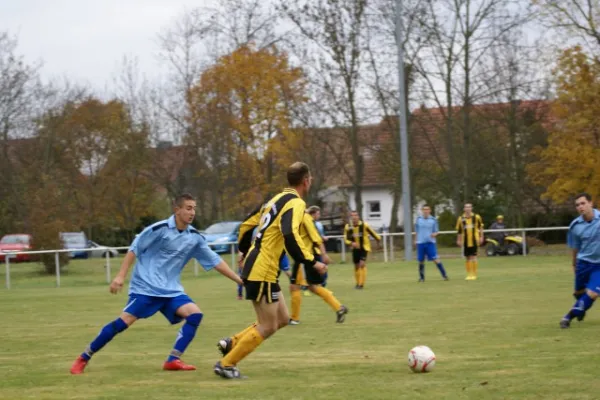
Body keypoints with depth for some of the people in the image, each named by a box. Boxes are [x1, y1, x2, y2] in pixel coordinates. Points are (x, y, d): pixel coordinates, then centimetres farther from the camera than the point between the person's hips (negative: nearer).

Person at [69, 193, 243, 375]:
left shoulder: (195, 237, 5)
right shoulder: (160, 229, -11)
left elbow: (215, 261, 12)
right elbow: (134, 249, -6)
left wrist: (239, 280, 9)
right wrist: (121, 276, -13)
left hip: (171, 290, 6)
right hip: (145, 287, -6)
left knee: (195, 314, -14)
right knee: (124, 321, -17)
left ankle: (173, 360, -12)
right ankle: (83, 358, -6)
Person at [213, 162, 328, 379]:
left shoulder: (276, 199, 17)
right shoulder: (296, 203, -11)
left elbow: (245, 226, 21)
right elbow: (290, 236, -28)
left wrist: (247, 254, 33)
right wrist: (312, 263, -24)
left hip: (255, 268, 10)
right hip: (262, 272, -10)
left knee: (282, 319, 15)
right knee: (267, 327, -3)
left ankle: (231, 343, 15)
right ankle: (226, 364, 1)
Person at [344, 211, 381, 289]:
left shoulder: (364, 225, -14)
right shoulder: (348, 227, -7)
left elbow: (371, 232, 2)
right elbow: (346, 239, -1)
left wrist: (378, 238, 15)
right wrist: (351, 243, -21)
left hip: (364, 247, -3)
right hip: (355, 248, 3)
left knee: (362, 264, -17)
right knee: (356, 265, 9)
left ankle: (361, 283, -16)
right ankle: (358, 283, 25)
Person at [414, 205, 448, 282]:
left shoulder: (433, 219, 0)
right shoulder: (418, 219, 4)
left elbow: (436, 231, 4)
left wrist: (434, 234, -17)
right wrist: (415, 240, 14)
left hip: (430, 242, -2)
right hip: (420, 243, 2)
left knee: (436, 259, -11)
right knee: (421, 261, 5)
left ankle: (444, 275, -8)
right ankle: (421, 277, 19)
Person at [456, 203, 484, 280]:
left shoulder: (476, 217, 1)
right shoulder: (461, 219, 5)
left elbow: (480, 227, 6)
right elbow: (459, 230, 9)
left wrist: (481, 237, 1)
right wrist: (458, 240, 7)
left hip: (474, 240, -2)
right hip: (465, 241, 2)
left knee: (473, 256, -6)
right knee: (467, 257, 6)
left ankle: (474, 274, 0)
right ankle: (469, 274, 14)